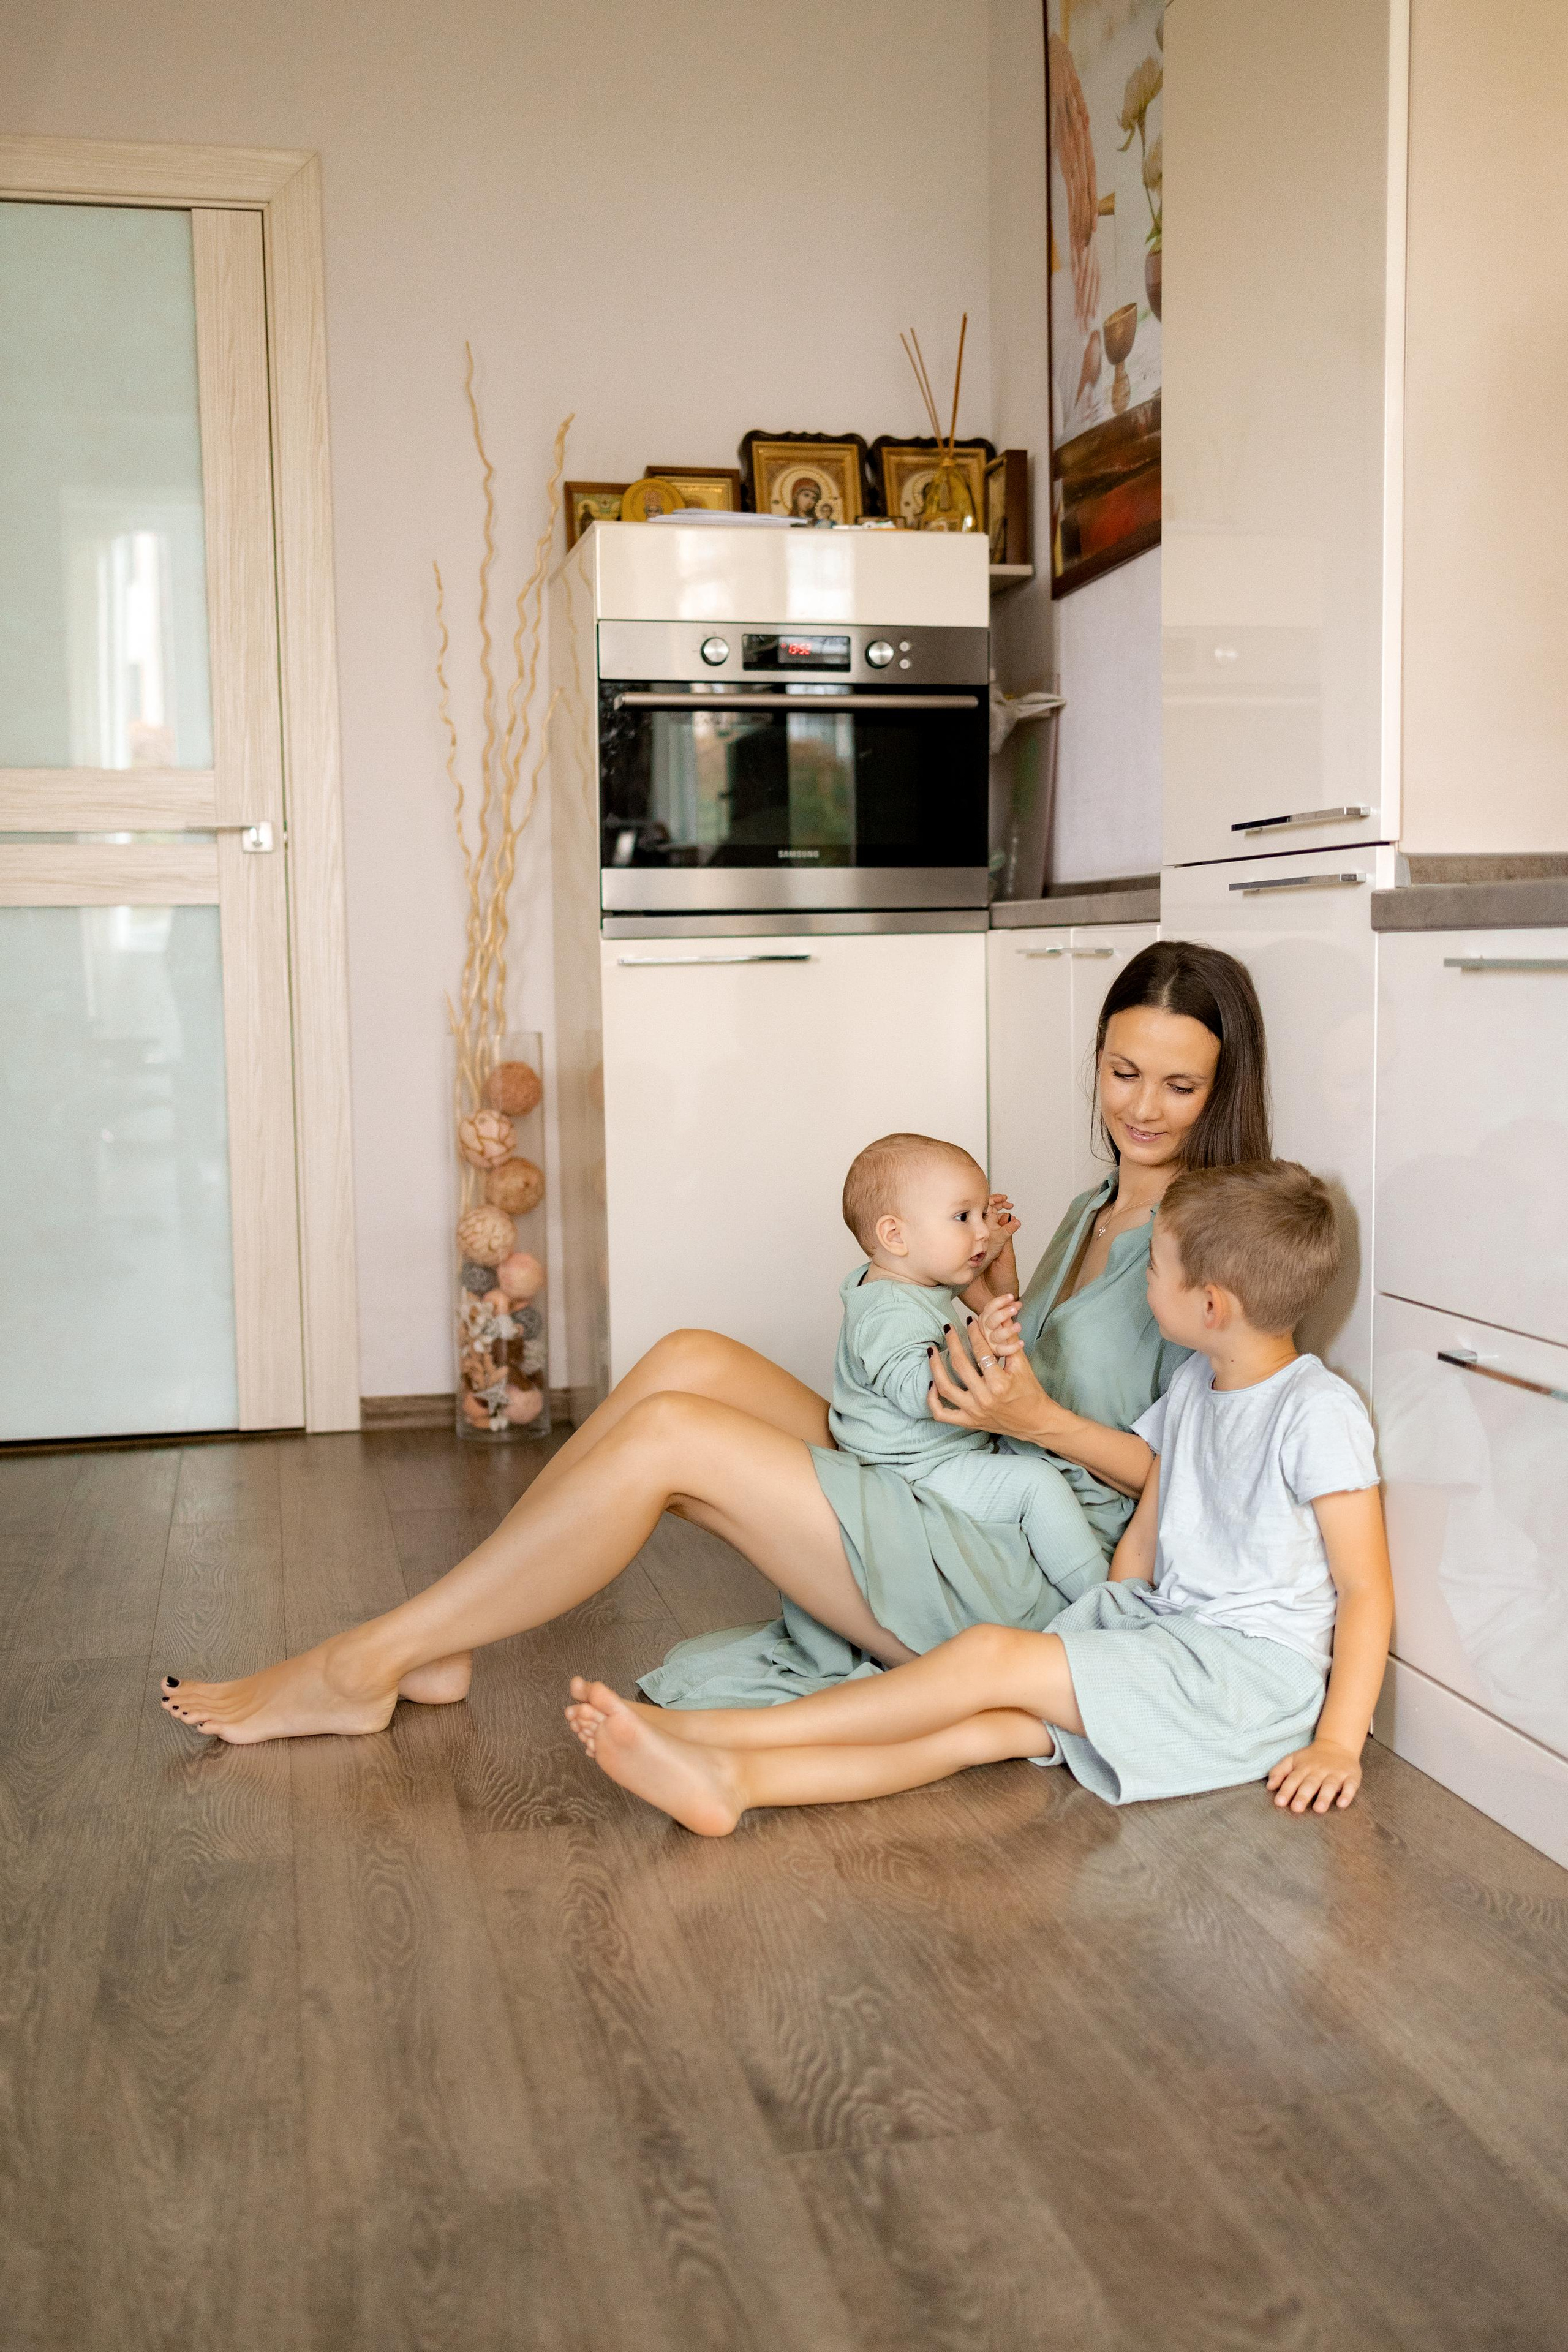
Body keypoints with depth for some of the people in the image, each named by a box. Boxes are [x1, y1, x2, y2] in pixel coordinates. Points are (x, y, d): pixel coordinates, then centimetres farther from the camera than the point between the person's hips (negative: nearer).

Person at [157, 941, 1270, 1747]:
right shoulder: (1093, 1212, 18)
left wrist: (1038, 1419, -23)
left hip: (1032, 1578, -8)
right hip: (960, 1513, 8)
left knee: (669, 1434, -20)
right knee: (694, 1361, -10)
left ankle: (364, 1667, -10)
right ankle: (433, 1647, -8)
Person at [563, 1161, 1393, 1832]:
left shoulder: (1319, 1410, -14)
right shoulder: (1195, 1384, 12)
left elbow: (1367, 1589, -14)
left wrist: (1338, 1742, -19)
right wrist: (1103, 1642, 9)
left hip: (1254, 1664, -7)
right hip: (1162, 1628, 7)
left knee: (989, 1655, -22)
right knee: (985, 1727, -16)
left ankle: (702, 1730, -23)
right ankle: (727, 1780, -33)